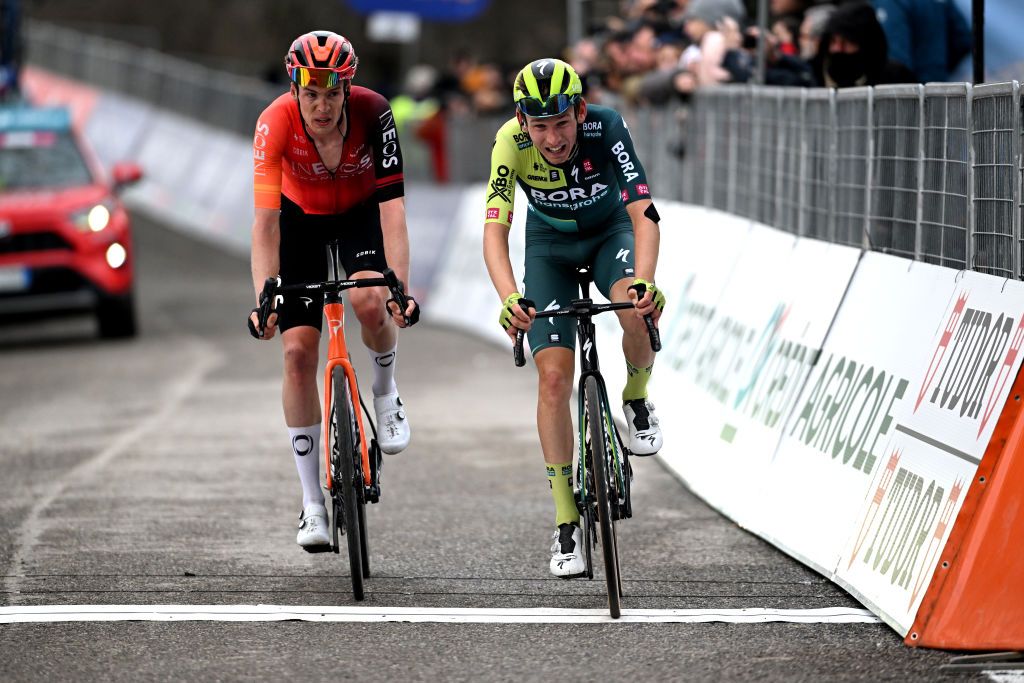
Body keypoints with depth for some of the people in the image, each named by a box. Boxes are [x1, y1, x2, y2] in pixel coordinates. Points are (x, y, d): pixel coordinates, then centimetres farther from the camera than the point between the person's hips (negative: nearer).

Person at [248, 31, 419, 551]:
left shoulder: (373, 114, -32)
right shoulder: (276, 123, -32)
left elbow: (392, 209, -35)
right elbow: (265, 221, -36)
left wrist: (399, 288, -46)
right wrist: (263, 300, -47)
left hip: (361, 211, 0)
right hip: (301, 218, 0)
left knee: (370, 302, -31)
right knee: (298, 351, -9)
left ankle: (384, 390, 4)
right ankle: (312, 503, 0)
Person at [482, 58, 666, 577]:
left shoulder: (606, 129, -33)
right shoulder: (511, 142, -31)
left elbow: (643, 213, -39)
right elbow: (495, 228, -36)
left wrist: (644, 281, -57)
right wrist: (509, 298, -54)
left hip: (610, 231, -1)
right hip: (550, 244, 1)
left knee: (638, 310, -33)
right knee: (554, 375, -11)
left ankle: (636, 399, -1)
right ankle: (566, 522, -3)